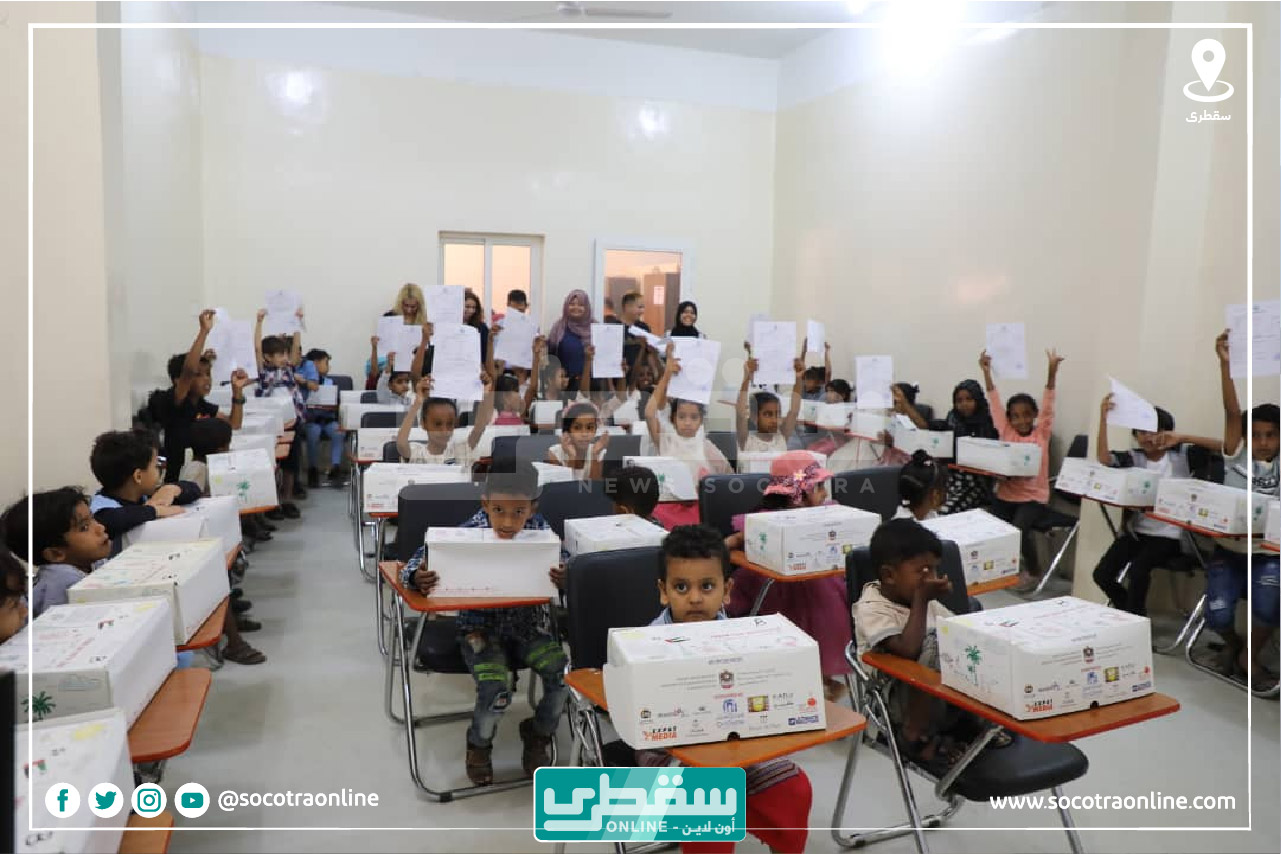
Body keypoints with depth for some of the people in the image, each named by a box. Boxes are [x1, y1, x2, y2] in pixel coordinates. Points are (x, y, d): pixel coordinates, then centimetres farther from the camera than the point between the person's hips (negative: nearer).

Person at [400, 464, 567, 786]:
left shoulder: (540, 529, -9)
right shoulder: (467, 533, -16)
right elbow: (420, 559, -11)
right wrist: (418, 578, -34)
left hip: (530, 623, 3)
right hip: (481, 625, -2)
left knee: (562, 672, -18)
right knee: (496, 690, -23)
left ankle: (539, 734, 16)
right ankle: (479, 743, 16)